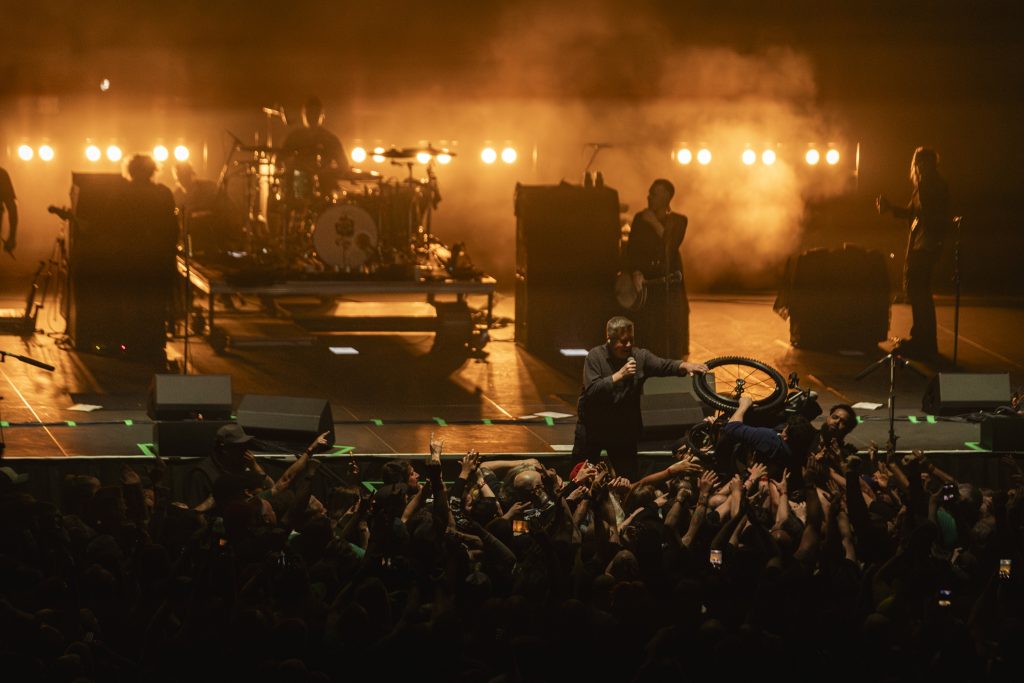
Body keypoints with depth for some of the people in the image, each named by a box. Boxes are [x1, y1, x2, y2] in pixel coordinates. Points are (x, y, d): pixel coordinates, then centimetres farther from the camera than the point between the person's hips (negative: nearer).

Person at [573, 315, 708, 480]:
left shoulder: (640, 356, -4)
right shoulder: (595, 357, -12)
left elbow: (664, 366, -19)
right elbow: (592, 390, -23)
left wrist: (684, 366, -38)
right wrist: (619, 375, -29)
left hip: (624, 429, 2)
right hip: (592, 427, -2)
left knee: (629, 478, 4)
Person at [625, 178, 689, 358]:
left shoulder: (678, 220, 4)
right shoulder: (640, 219, 6)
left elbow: (672, 244, -12)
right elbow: (631, 249, 0)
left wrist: (655, 224, -14)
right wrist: (636, 273, -16)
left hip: (670, 283, -1)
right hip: (647, 282, 1)